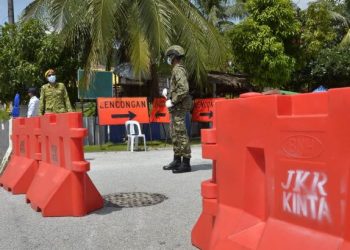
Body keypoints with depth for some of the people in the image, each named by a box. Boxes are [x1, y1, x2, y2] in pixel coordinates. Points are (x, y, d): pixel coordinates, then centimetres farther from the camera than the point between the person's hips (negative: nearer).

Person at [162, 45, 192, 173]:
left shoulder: (179, 70, -14)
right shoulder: (177, 70, 18)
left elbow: (184, 89, -25)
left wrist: (172, 101, -20)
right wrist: (168, 93, 14)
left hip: (179, 107, -11)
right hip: (176, 107, 11)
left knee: (181, 134, -8)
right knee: (174, 134, 15)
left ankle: (186, 163, -4)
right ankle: (177, 161, 24)